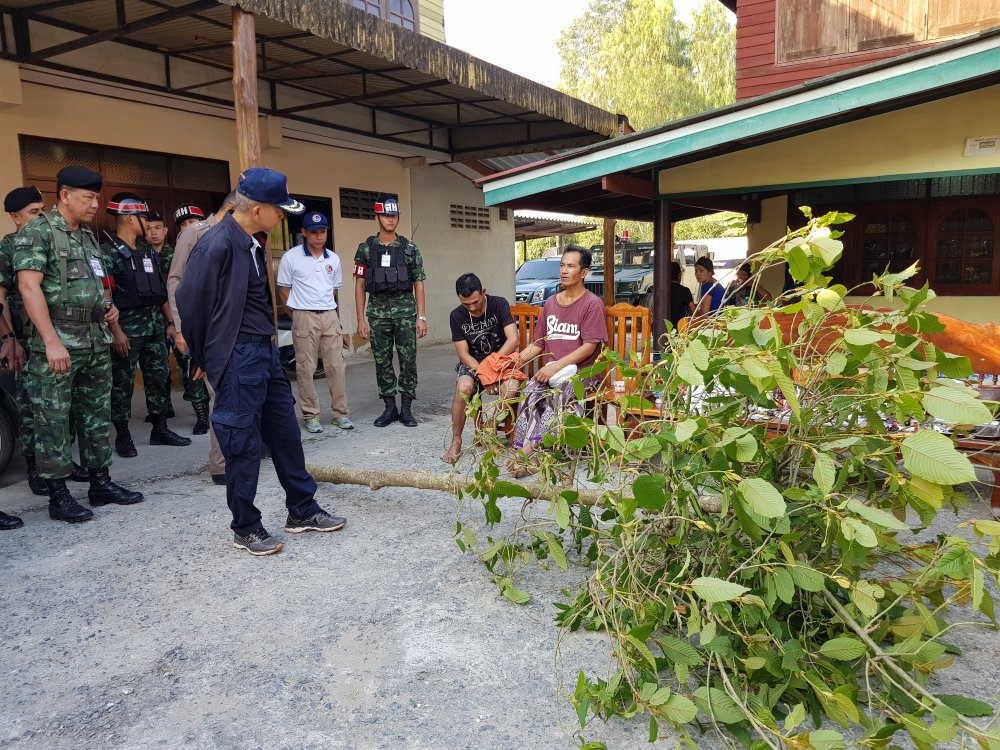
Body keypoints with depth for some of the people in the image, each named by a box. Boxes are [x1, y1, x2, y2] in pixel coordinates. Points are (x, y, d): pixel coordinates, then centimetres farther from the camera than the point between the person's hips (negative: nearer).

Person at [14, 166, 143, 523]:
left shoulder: (88, 236, 16)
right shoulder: (37, 231, -7)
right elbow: (29, 286, -16)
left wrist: (109, 307, 7)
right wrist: (52, 342, -21)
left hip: (97, 343, 8)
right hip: (57, 345, -8)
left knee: (97, 416, 12)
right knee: (53, 422, 0)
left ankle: (100, 483, 21)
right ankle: (58, 496, 7)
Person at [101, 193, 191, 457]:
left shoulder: (146, 250, 14)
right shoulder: (108, 252, -9)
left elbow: (161, 289, 17)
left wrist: (170, 321, 15)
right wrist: (115, 331, -20)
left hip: (154, 325, 7)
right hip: (127, 327, -7)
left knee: (158, 378, 11)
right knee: (123, 383, 1)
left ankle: (160, 429, 20)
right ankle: (123, 436, 11)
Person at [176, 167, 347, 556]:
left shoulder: (251, 244, 10)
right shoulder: (217, 245, -17)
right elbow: (189, 299, -13)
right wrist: (204, 357, -2)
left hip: (265, 350, 9)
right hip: (237, 357, -9)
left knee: (286, 432, 14)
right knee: (244, 443, 1)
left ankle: (302, 511, 27)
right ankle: (245, 528, 17)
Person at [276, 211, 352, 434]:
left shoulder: (333, 258, 9)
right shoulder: (291, 257, -2)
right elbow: (283, 290, 2)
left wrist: (327, 308, 13)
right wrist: (297, 315, 1)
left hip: (330, 316, 4)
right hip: (304, 318, -3)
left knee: (336, 366, 3)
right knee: (306, 368, 0)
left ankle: (340, 413, 12)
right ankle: (311, 415, 10)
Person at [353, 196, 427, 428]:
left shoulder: (409, 247, 4)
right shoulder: (366, 248, 5)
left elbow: (418, 283, 4)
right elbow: (360, 285, 6)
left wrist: (421, 317, -3)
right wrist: (361, 319, 0)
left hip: (405, 310, -1)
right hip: (377, 311, 1)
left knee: (408, 360, 0)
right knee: (382, 361, 5)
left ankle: (406, 408, 10)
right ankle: (390, 408, 16)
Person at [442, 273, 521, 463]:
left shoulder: (499, 305, -10)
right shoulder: (457, 316, -5)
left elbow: (513, 340, -17)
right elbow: (464, 354, -6)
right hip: (472, 364, 1)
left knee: (511, 388, -33)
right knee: (464, 387, -33)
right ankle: (456, 442, -18)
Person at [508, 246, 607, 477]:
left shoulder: (592, 303, 0)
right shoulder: (550, 303, 19)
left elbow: (589, 346, -9)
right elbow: (538, 344, 18)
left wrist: (557, 366, -19)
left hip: (580, 370, -4)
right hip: (551, 370, 4)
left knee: (559, 392, -34)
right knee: (530, 389, -27)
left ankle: (529, 449, -33)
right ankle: (529, 454, -34)